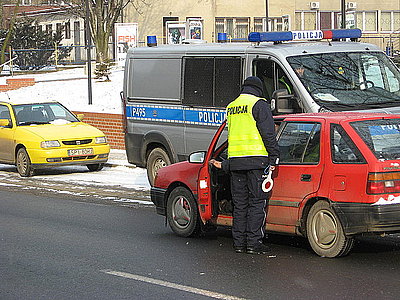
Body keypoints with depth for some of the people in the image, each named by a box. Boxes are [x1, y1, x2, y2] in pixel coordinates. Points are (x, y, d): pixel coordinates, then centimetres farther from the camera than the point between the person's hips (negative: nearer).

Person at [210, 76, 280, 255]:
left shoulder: (231, 107, 17)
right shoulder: (259, 104, -4)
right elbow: (268, 134, -11)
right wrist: (273, 158, -9)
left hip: (235, 160, 6)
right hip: (256, 159, -6)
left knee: (240, 203, 10)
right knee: (257, 202, -3)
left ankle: (239, 242, 11)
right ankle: (253, 243, -5)